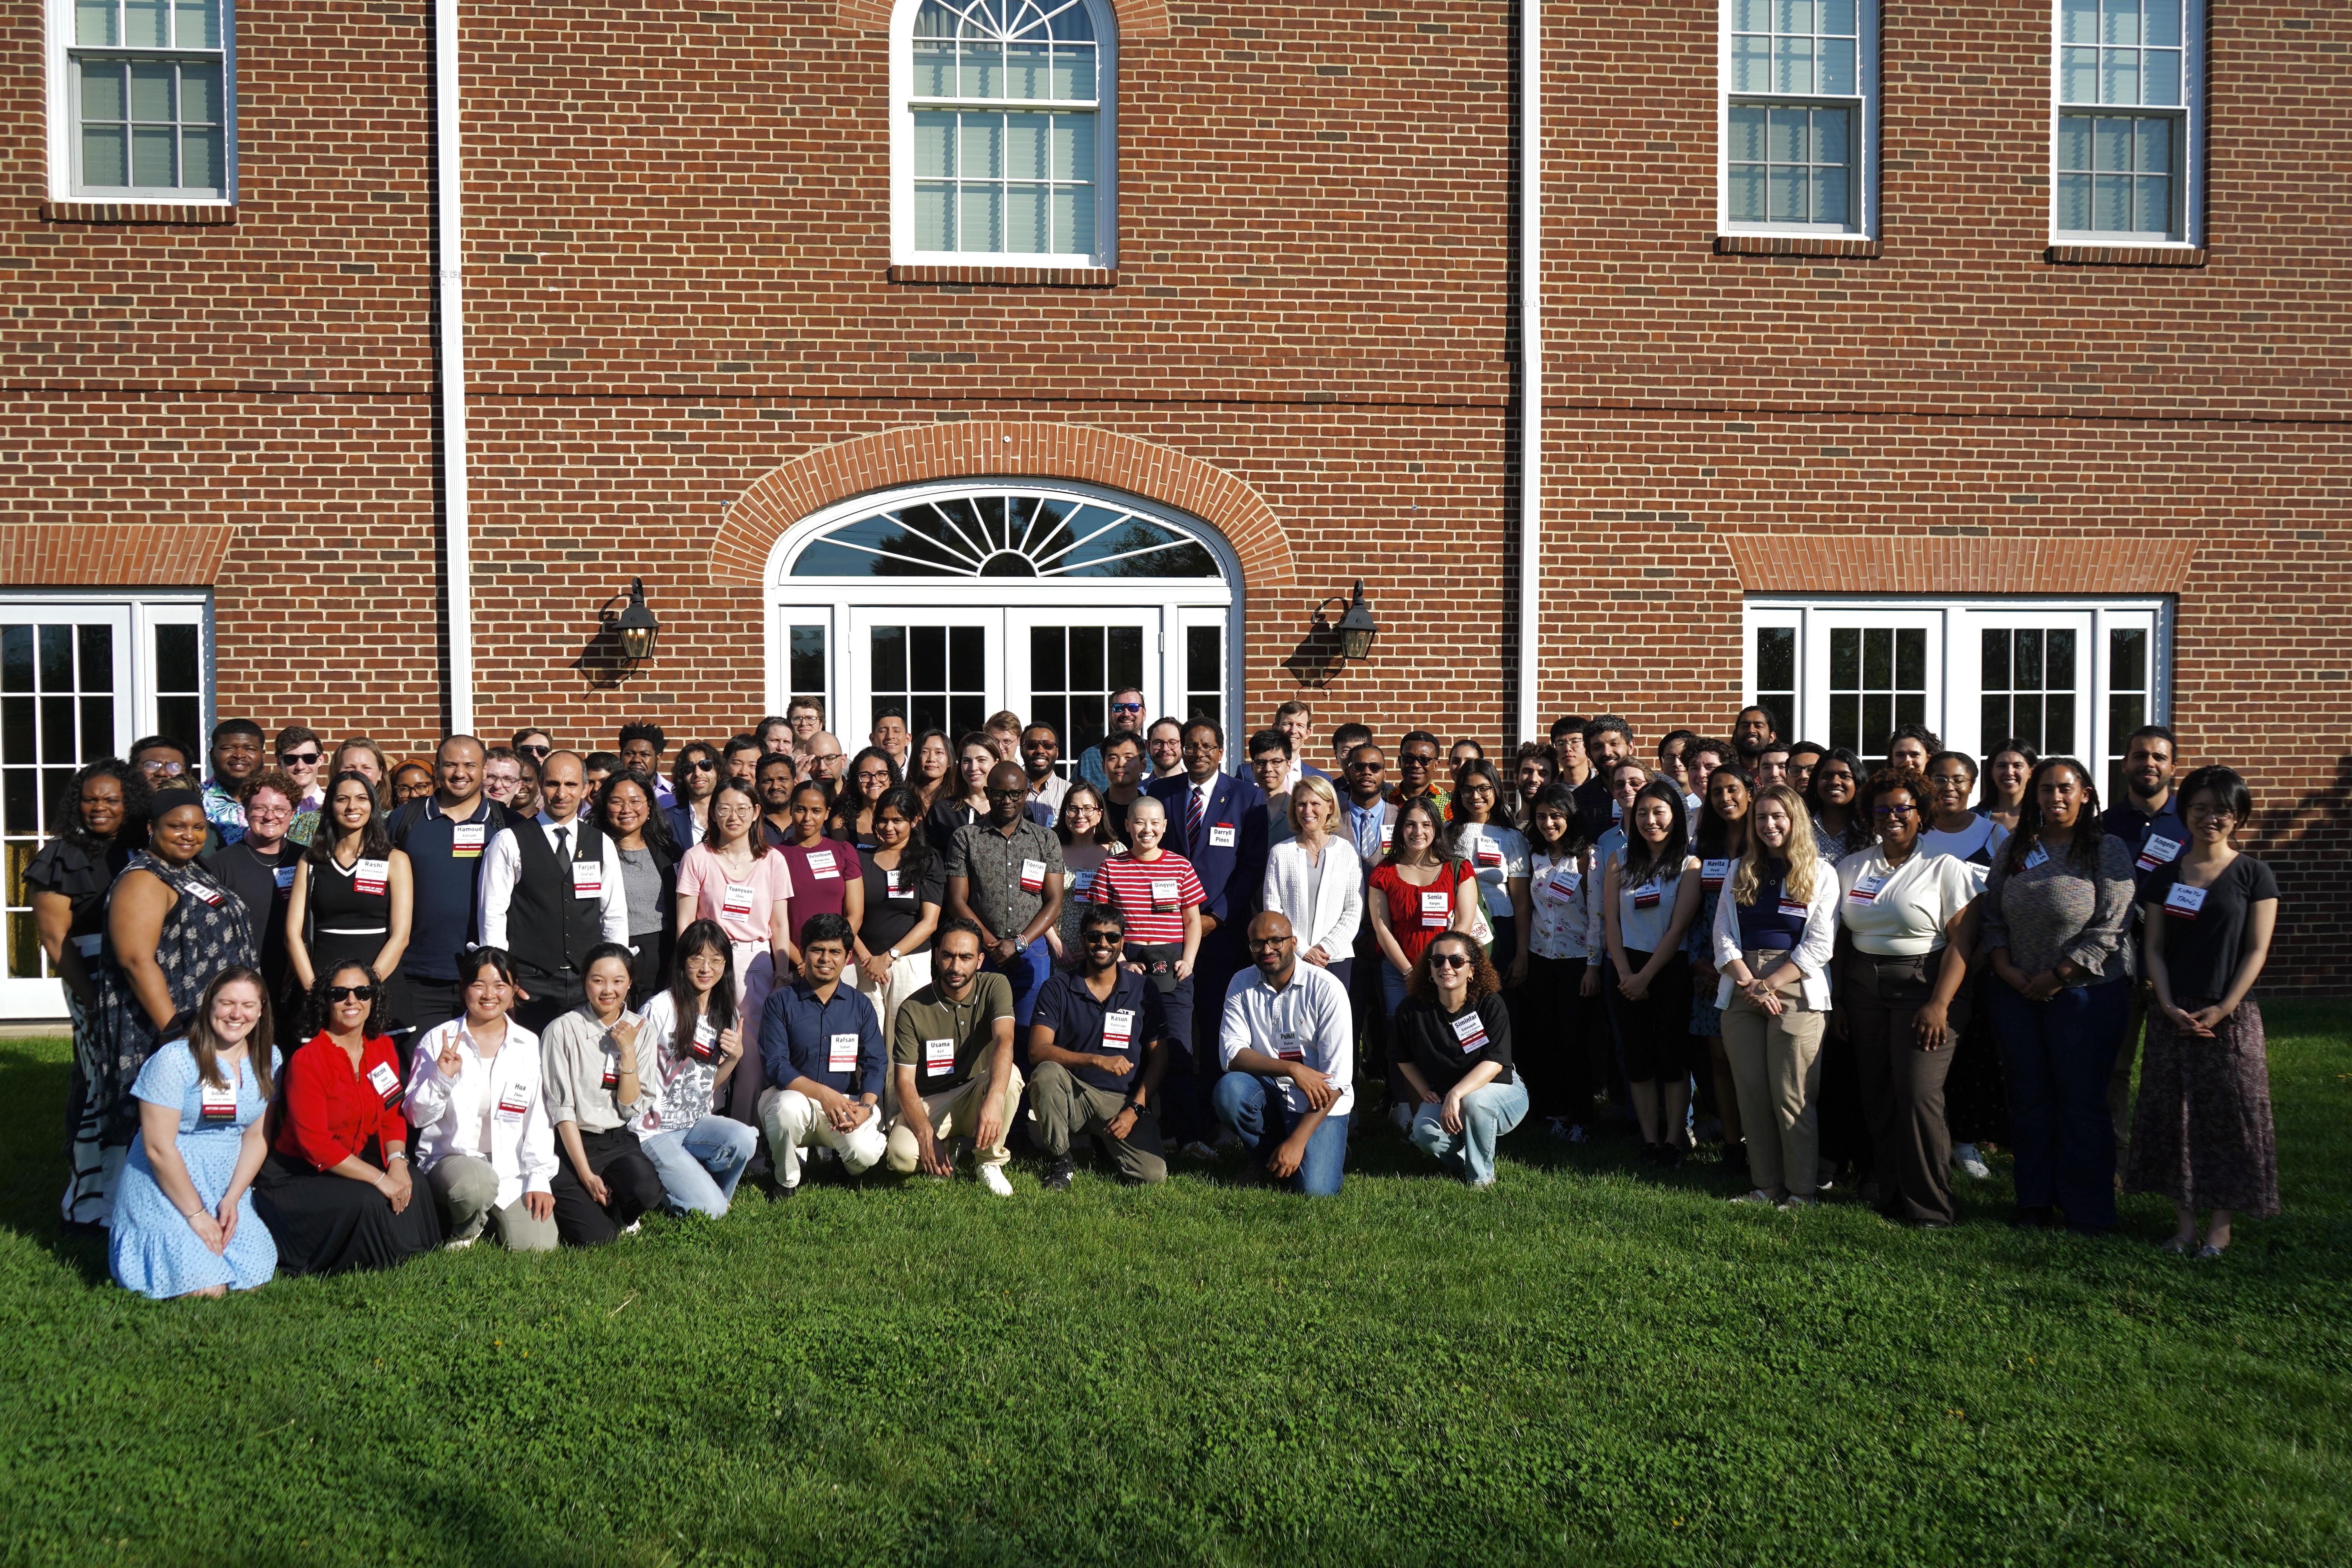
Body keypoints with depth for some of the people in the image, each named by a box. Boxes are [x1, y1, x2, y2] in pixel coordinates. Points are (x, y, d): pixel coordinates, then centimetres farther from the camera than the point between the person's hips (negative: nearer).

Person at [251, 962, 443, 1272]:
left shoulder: (382, 1047, 1)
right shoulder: (307, 1060, -19)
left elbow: (393, 1115, 4)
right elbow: (315, 1143, -22)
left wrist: (397, 1161, -17)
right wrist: (379, 1179, -27)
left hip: (357, 1162, 6)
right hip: (298, 1176, -6)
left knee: (412, 1183, -19)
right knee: (366, 1202, -28)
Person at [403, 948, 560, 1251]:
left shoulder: (529, 1045, 4)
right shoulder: (437, 1041, 0)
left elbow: (539, 1118, 4)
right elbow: (415, 1117, -1)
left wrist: (539, 1179, -4)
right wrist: (441, 1079, -19)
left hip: (513, 1165, 2)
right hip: (450, 1157, -2)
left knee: (538, 1245, -16)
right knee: (475, 1184, -37)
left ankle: (484, 1212, 17)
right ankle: (464, 1229, 0)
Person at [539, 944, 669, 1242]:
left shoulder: (638, 1031, 4)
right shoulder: (563, 1030, -8)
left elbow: (632, 1109, -1)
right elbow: (561, 1110, -8)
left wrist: (628, 1051, -11)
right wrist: (586, 1175, -13)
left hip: (619, 1142, 3)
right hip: (571, 1143, -3)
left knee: (647, 1191, -30)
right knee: (594, 1237, -21)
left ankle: (612, 1208, 5)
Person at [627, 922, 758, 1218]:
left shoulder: (727, 1015, 7)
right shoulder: (661, 1008, -13)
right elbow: (636, 1079, -7)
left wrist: (735, 1057, -6)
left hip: (698, 1122, 6)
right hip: (655, 1129, -6)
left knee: (744, 1139, -28)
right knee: (712, 1211, -18)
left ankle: (708, 1190, 2)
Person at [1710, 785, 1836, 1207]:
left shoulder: (1820, 875, 4)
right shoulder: (1740, 872, 15)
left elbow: (1819, 945, -4)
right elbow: (1723, 934, 8)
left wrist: (1769, 985, -11)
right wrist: (1748, 983, -7)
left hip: (1796, 994, -4)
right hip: (1741, 993, 4)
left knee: (1793, 1097, -5)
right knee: (1752, 1093, 3)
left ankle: (1802, 1189, 4)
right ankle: (1767, 1185, 12)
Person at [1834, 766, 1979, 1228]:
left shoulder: (1944, 868, -2)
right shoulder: (1852, 867, 11)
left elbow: (1960, 942, -8)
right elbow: (1840, 938, 12)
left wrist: (1940, 1004, -16)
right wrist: (1838, 1000, 7)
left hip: (1923, 986, -4)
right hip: (1864, 990, 5)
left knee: (1918, 1096, -11)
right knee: (1877, 1099, 5)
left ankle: (1931, 1207, 0)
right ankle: (1891, 1197, 16)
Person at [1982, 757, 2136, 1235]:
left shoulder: (2108, 850, -3)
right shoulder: (2016, 849, 10)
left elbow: (2109, 928, -10)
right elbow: (1992, 914, 11)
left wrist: (2056, 977, -12)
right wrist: (2004, 968, -3)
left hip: (2087, 993, -4)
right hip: (2017, 993, 4)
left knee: (2083, 1102, 0)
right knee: (2029, 1100, 9)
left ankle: (2088, 1213, 9)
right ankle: (2034, 1203, 19)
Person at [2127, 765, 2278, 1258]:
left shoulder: (2253, 876, 0)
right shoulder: (2165, 875, 7)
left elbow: (2257, 950, -4)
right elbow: (2153, 946, 6)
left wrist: (2223, 1008, -13)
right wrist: (2168, 1006, -7)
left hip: (2231, 1017, -2)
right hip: (2173, 1015, 3)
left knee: (2230, 1114, 0)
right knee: (2174, 1112, 5)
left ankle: (2221, 1225, 10)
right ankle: (2184, 1220, 15)